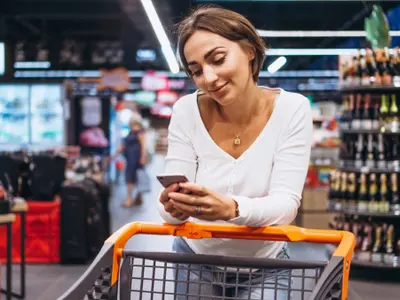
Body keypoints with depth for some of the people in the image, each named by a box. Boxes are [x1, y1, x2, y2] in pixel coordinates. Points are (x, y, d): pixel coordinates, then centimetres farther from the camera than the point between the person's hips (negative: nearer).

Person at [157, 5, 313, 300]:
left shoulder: (292, 109, -17)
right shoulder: (186, 111, -15)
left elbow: (286, 203, -24)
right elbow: (171, 202, -16)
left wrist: (231, 208, -44)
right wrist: (173, 207, -41)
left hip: (264, 269, -1)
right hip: (195, 262, 1)